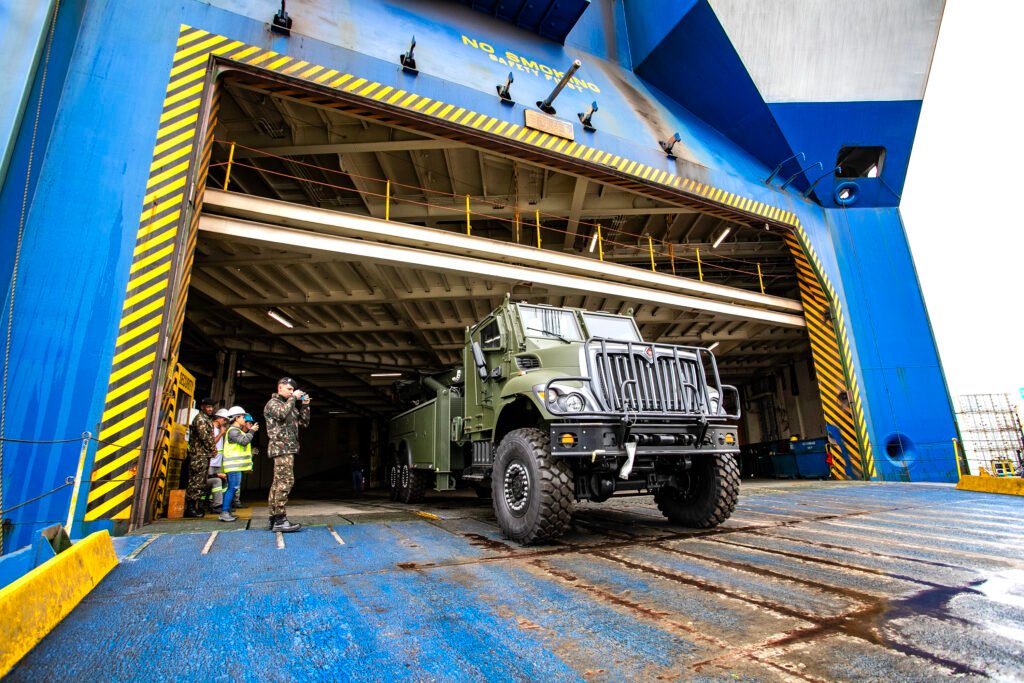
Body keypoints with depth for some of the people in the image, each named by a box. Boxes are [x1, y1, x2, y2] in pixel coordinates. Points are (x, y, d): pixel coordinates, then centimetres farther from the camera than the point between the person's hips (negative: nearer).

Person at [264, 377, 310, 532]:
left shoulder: (290, 405, 22)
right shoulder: (272, 403, -3)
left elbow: (304, 422, 18)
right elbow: (282, 414, -26)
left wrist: (305, 405, 7)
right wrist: (293, 398, -15)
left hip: (288, 448, 9)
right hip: (281, 447, -9)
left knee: (278, 482, 9)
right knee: (286, 481, -15)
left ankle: (274, 518, 12)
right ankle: (280, 520, -15)